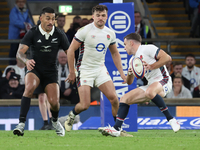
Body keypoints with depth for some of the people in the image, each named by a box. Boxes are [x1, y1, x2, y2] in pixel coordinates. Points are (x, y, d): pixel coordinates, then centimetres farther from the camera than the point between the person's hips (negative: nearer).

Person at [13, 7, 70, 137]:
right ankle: (22, 124, -35)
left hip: (51, 72, 2)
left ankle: (55, 121, 28)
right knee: (30, 87, -34)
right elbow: (20, 52, -17)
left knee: (54, 102, -11)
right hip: (34, 68, -2)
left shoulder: (59, 35, -5)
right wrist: (26, 60, -39)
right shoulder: (33, 33, -10)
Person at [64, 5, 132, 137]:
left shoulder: (110, 34, 4)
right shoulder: (84, 31, -13)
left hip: (101, 69, 5)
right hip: (84, 70, -4)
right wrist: (72, 72, -9)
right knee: (85, 105, -10)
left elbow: (115, 53, 18)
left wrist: (121, 72, 11)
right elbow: (71, 50, -9)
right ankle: (72, 115, 23)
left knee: (114, 98, -10)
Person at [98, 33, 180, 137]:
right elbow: (129, 82, 22)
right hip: (151, 85, 9)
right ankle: (116, 129, -7)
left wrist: (151, 66, -22)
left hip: (162, 81, -9)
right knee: (124, 99, 0)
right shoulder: (132, 60, 19)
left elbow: (167, 58, -16)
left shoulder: (147, 49, -7)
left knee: (149, 92, -40)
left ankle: (171, 120, -30)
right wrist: (130, 73, -1)